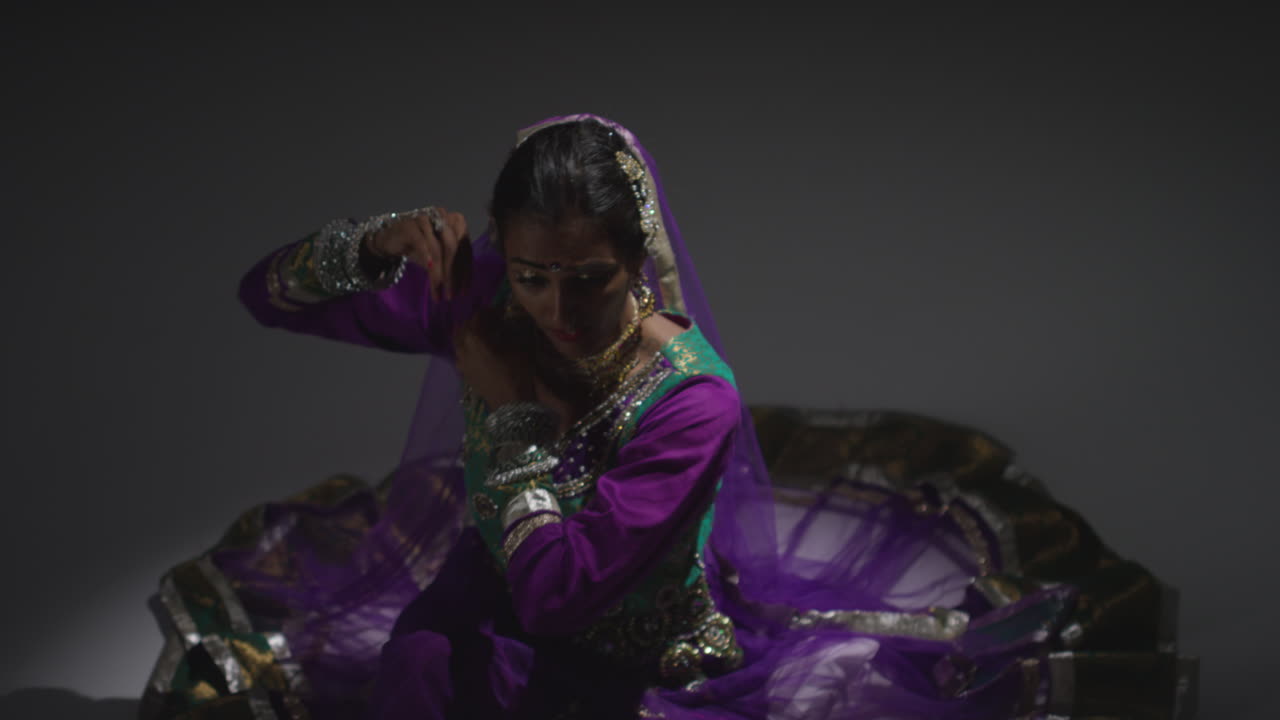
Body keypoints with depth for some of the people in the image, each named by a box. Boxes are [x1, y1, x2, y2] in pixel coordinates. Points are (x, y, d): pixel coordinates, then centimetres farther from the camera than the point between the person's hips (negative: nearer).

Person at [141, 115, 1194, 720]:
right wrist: (378, 241, -28)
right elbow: (268, 294, -9)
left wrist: (509, 407, -25)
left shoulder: (693, 402, -26)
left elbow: (563, 592, -30)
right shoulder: (479, 303, -14)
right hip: (496, 597, 3)